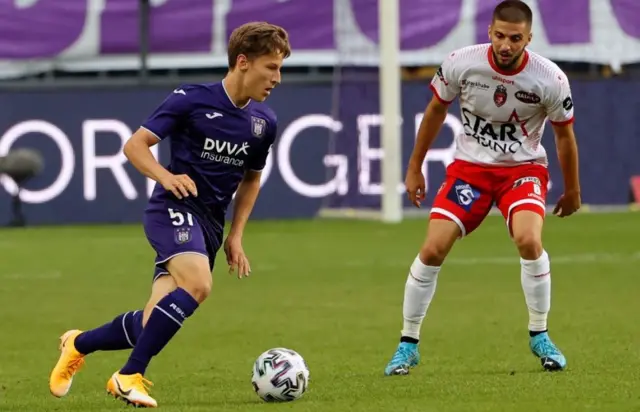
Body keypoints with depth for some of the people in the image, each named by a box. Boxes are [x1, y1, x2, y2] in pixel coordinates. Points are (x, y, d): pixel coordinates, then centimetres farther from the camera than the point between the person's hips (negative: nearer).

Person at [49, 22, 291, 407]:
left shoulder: (264, 121, 8)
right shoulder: (191, 99, -8)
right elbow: (135, 145, -4)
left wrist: (236, 236, 16)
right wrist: (166, 176, -22)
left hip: (210, 223, 6)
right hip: (175, 208, -6)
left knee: (154, 326, -3)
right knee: (198, 285, -33)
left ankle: (79, 344, 24)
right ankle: (131, 376, -22)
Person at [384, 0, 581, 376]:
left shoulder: (550, 80, -18)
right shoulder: (461, 64, -15)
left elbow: (564, 134, 0)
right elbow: (436, 110, 4)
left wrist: (572, 191, 9)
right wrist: (415, 168, 10)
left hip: (524, 167, -1)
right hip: (470, 165, 1)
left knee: (529, 240, -28)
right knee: (433, 249, -12)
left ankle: (540, 336, -6)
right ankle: (408, 345, 5)